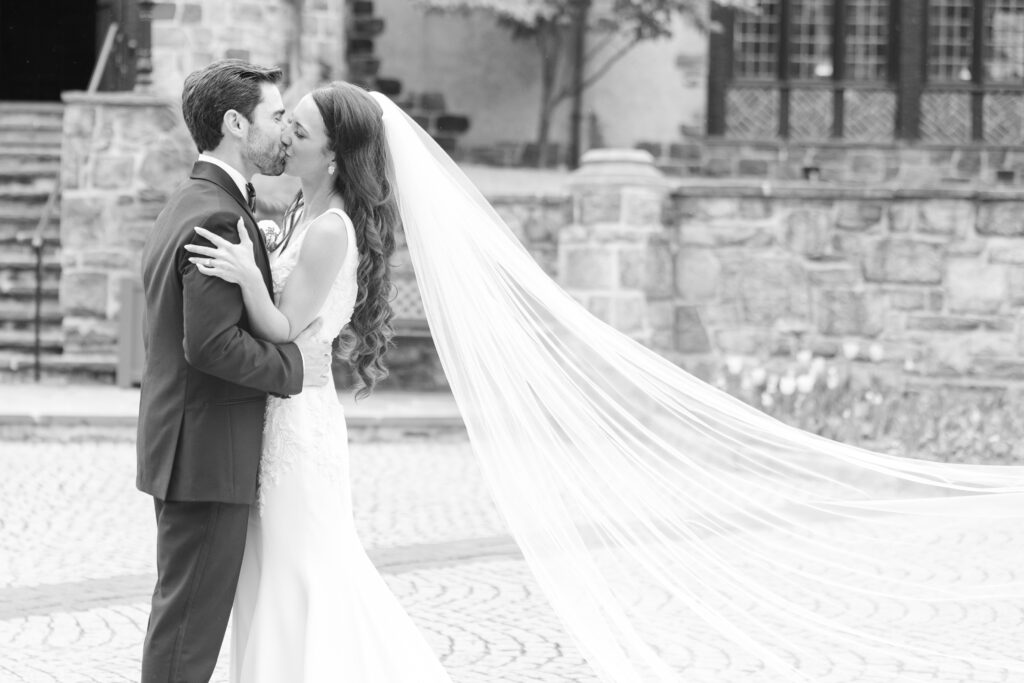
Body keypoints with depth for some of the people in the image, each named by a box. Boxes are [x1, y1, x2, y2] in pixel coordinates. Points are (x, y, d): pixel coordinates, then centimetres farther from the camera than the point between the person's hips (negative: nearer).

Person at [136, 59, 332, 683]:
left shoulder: (184, 208, 16)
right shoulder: (219, 218, -18)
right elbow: (211, 344, -26)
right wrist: (294, 367, -14)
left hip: (182, 451, 11)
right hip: (210, 454, -11)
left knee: (185, 616, 15)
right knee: (191, 622, -6)